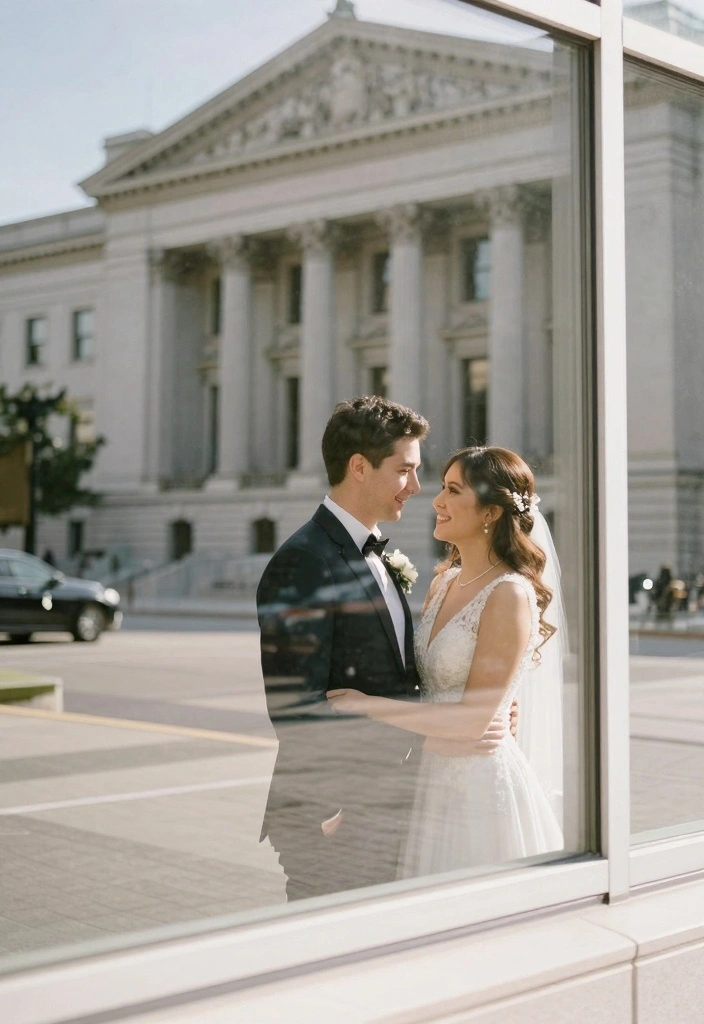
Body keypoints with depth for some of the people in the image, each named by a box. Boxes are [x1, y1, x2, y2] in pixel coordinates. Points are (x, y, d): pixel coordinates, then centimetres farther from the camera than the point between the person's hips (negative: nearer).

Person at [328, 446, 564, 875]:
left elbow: (473, 718, -19)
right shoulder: (444, 583, 8)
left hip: (478, 787, -7)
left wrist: (369, 707, -16)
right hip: (432, 782, 7)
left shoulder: (509, 595, -16)